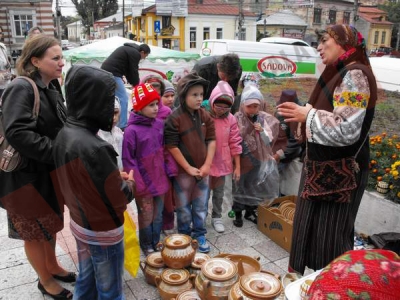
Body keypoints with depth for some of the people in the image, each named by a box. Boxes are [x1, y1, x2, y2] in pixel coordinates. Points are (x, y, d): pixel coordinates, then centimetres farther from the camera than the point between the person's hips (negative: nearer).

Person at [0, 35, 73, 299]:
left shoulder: (51, 87, 6)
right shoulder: (21, 88, -20)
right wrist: (57, 153, -28)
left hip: (51, 171, 8)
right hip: (27, 175, -8)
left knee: (51, 223, 23)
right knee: (35, 230, 11)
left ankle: (52, 266, 44)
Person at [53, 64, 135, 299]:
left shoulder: (64, 134, -6)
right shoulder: (94, 148, -32)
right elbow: (120, 199, -23)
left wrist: (115, 176, 2)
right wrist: (130, 183, -3)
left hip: (80, 224, 8)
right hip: (103, 232, -7)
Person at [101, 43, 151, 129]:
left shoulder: (129, 49, 25)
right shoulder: (135, 53, -6)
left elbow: (127, 69, 24)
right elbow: (134, 71, -5)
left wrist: (132, 83, 20)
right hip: (113, 73, -10)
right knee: (123, 99, -7)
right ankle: (122, 126, -7)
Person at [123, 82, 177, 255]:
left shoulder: (159, 125, 0)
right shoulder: (131, 130, -18)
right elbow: (128, 160, -15)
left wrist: (171, 169, 6)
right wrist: (137, 184, -16)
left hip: (159, 179, 5)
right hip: (144, 182, -5)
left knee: (158, 216, 18)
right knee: (146, 217, 11)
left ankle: (156, 244, 37)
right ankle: (146, 247, 33)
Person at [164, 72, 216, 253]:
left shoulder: (205, 116, 1)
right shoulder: (175, 118, -15)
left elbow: (211, 140, 4)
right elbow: (172, 146, -14)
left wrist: (207, 165, -4)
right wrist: (189, 168, -13)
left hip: (203, 169, 4)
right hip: (183, 171, -4)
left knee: (201, 205, 15)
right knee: (183, 206, 12)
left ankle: (199, 234, 32)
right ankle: (184, 235, 31)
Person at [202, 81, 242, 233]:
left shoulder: (231, 119, -4)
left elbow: (235, 144, 1)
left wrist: (237, 166, 3)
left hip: (222, 163, 2)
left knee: (219, 193, 16)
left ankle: (217, 217, 34)